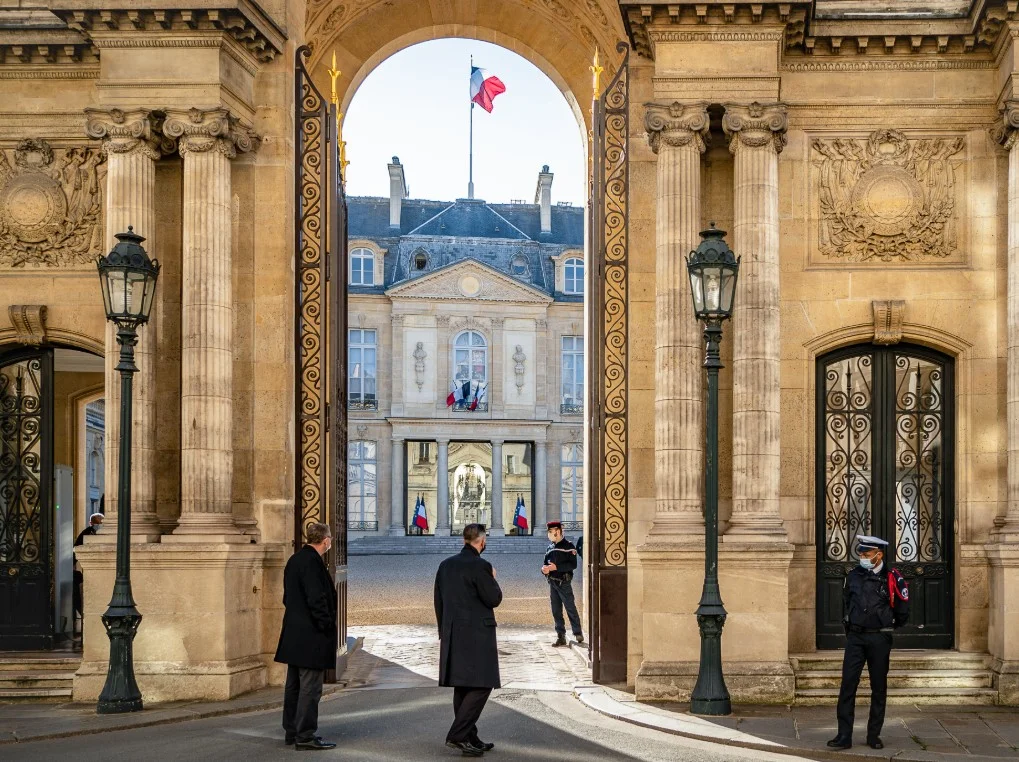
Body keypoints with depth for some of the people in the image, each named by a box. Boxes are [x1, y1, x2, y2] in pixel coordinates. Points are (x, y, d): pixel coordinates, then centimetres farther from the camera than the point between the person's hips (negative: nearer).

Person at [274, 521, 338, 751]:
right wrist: (328, 627, -13)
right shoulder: (312, 562, -18)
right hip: (311, 636, -10)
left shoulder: (295, 560, 12)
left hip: (294, 634, 10)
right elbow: (317, 599, -22)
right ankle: (305, 735, -4)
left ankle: (292, 732, 22)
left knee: (294, 685, 15)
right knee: (310, 687, -5)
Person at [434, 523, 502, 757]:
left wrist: (444, 631, 20)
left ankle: (469, 739, 18)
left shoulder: (446, 565, 9)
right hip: (477, 635, -8)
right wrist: (493, 579, 6)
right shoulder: (480, 566, -14)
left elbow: (438, 602, 13)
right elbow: (494, 599, -12)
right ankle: (457, 735, -14)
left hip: (452, 635, 8)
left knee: (462, 687, 12)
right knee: (480, 686, -5)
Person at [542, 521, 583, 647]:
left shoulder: (568, 546, -8)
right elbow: (545, 562, 16)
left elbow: (573, 564, -15)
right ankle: (561, 637, 13)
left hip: (564, 582, -6)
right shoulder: (550, 547, 13)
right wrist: (544, 569, -8)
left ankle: (578, 634, 11)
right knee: (556, 611, 7)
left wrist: (556, 567, -21)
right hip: (552, 583, 6)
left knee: (570, 608, -1)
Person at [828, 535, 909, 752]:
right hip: (855, 638, 2)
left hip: (879, 639, -2)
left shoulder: (892, 578, -5)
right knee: (848, 685, -5)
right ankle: (844, 736, -5)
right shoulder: (853, 577, 5)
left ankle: (874, 735, 15)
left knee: (879, 688, 6)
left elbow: (903, 612, 5)